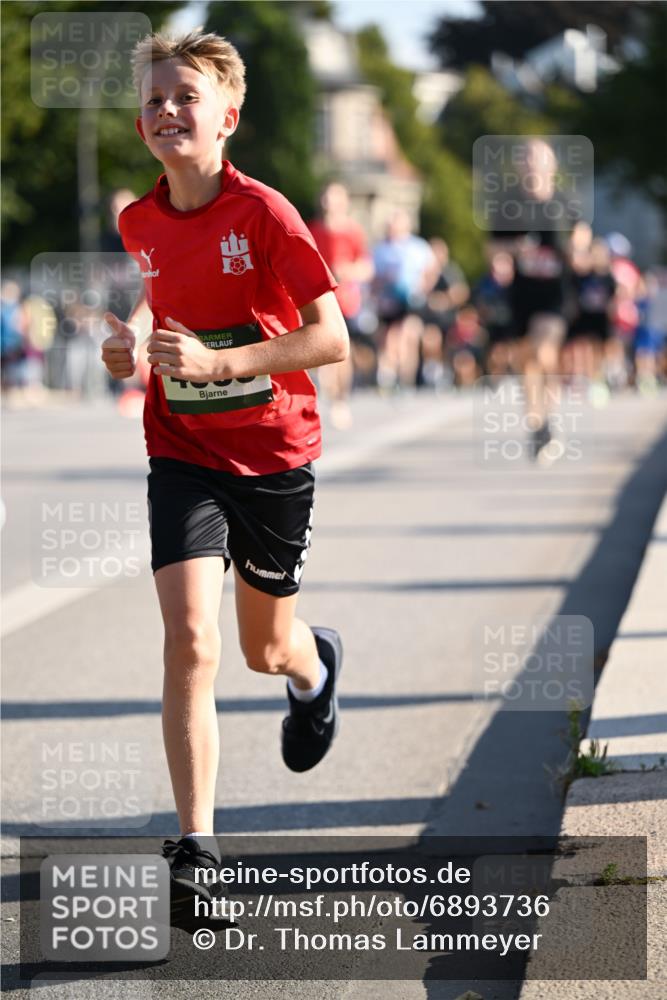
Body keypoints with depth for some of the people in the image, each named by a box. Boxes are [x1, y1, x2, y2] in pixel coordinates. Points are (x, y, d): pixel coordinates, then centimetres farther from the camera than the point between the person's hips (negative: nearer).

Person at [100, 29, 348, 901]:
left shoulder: (263, 213, -16)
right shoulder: (138, 223, -1)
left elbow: (331, 340, -18)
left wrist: (216, 361, -25)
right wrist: (130, 344, -2)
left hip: (274, 453, -2)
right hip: (183, 453, 2)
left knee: (265, 651, 14)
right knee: (189, 641, -15)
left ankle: (317, 666, 54)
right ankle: (195, 844, -12)